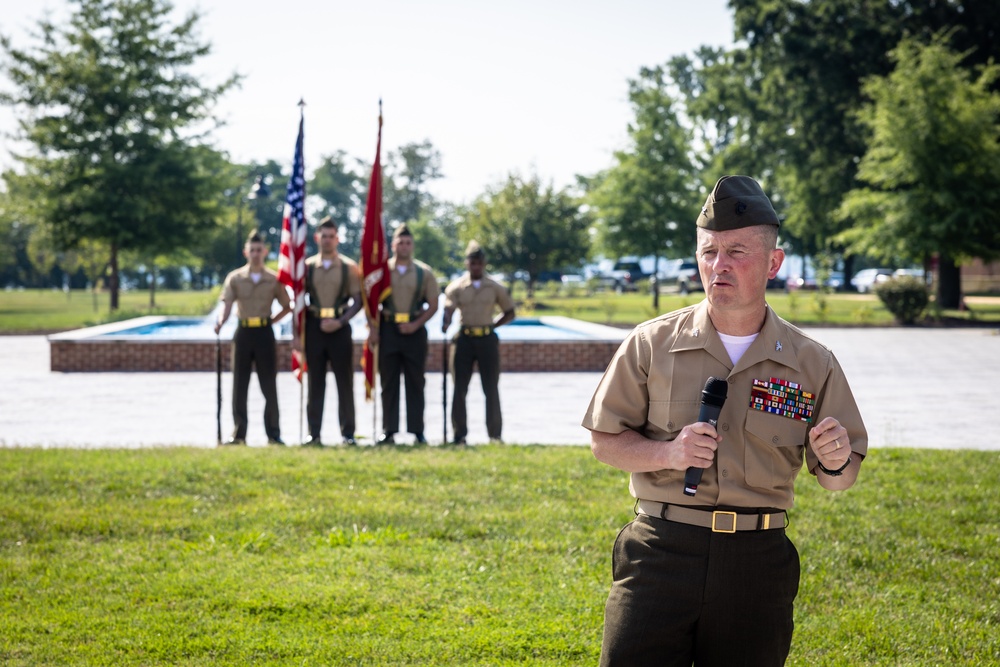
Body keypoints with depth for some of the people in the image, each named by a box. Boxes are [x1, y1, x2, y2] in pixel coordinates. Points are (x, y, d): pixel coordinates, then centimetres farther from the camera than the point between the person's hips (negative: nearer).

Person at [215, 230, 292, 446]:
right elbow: (226, 304, -9)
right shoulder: (235, 278, 3)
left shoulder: (274, 279, 3)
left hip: (265, 333, 0)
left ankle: (273, 434, 7)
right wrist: (221, 321, -28)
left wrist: (272, 320, -2)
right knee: (239, 386, 2)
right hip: (243, 332, 1)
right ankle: (238, 434, 7)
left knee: (269, 386, 1)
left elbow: (287, 306, 10)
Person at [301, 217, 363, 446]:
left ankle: (348, 434, 6)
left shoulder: (349, 267, 3)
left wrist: (340, 322, -12)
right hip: (314, 328, 1)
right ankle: (314, 434, 7)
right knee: (315, 383, 4)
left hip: (340, 328, -1)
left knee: (344, 382, 1)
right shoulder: (307, 266, 7)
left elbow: (357, 300, 1)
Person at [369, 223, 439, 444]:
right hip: (388, 329, 0)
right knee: (389, 383, 3)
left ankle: (417, 430, 8)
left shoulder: (424, 273, 4)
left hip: (414, 331, 0)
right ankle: (389, 430, 6)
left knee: (415, 382, 3)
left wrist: (416, 325, -9)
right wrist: (373, 329, -4)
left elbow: (433, 305, 4)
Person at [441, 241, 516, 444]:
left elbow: (510, 313, 12)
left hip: (487, 338, 0)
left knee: (491, 388, 2)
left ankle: (494, 434, 8)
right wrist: (446, 323, -34)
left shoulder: (495, 288, 4)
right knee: (460, 387, 1)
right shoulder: (456, 287, 1)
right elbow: (448, 308, -13)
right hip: (464, 338, 0)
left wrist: (493, 325, -1)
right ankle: (459, 433, 6)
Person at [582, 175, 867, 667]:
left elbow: (838, 480, 9)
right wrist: (668, 452, -13)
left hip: (758, 565, 1)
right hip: (661, 552, -1)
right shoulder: (651, 345, 1)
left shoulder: (813, 364, 4)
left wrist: (836, 462, -14)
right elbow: (604, 441, 5)